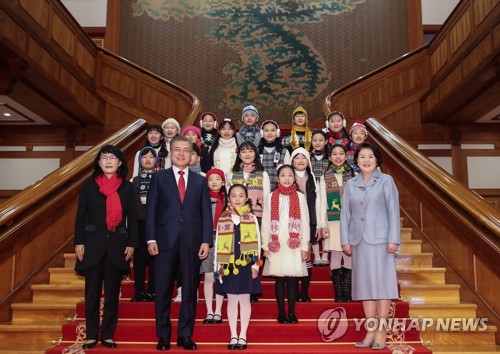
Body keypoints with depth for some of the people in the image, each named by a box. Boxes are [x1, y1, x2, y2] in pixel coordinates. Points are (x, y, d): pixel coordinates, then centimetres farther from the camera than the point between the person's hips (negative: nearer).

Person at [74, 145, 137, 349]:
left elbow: (132, 218, 4)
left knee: (112, 293, 6)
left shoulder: (127, 187, 5)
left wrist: (131, 244, -3)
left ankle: (108, 335, 16)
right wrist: (79, 242, -3)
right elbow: (81, 215, 3)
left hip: (117, 244, 0)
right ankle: (91, 335, 15)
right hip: (93, 243, 0)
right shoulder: (89, 185, 4)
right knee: (92, 292, 4)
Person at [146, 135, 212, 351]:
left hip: (192, 242, 1)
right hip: (165, 240, -1)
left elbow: (206, 213, 7)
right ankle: (163, 336, 16)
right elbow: (151, 210, 3)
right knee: (163, 290, 4)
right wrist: (151, 239, -7)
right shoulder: (159, 178, 9)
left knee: (190, 290, 6)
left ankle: (185, 335, 17)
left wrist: (206, 241, -3)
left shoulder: (200, 181, 12)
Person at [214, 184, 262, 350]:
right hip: (228, 265, 1)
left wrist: (256, 264, -3)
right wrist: (218, 266, 2)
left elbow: (256, 242, 1)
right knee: (232, 300, 7)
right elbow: (218, 243, 5)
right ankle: (233, 336, 17)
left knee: (245, 299, 6)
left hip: (246, 264, -1)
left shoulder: (252, 218, 1)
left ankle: (243, 336, 16)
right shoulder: (222, 219, 3)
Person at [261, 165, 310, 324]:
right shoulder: (271, 197, 6)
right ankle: (281, 312, 12)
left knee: (292, 278, 1)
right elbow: (265, 223, 6)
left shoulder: (300, 197, 5)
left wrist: (304, 247, 0)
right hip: (276, 245, 0)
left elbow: (305, 223, 4)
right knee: (279, 279, 3)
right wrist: (265, 246, 1)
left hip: (294, 245, 0)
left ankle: (291, 312, 11)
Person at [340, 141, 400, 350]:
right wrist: (345, 241, 3)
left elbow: (393, 211, -3)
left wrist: (393, 239, -10)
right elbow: (345, 214, 10)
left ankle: (381, 332, 5)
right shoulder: (350, 185, 11)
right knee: (364, 284, 5)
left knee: (381, 282, -2)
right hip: (359, 240, 4)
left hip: (380, 239, -3)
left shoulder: (386, 181, 2)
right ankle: (371, 330, 12)